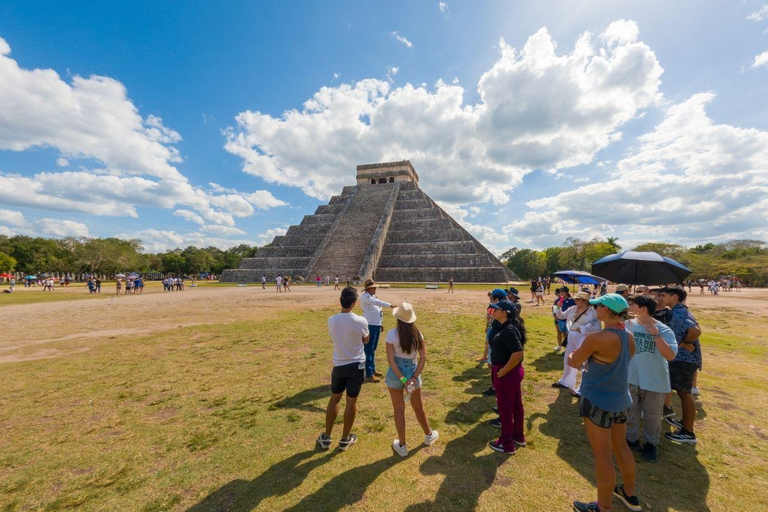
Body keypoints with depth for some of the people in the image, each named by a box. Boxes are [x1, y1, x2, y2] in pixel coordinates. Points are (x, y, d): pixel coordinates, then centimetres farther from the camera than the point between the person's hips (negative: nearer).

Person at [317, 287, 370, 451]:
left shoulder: (331, 321, -10)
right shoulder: (361, 321, -18)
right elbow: (366, 341, 0)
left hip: (338, 365, 3)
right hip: (356, 365, -2)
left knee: (334, 399, 20)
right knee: (351, 402, 13)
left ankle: (326, 437, 33)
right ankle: (345, 439, 29)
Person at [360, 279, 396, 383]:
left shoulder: (373, 296, 14)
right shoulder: (365, 296, -14)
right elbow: (377, 302, -28)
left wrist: (380, 324, 20)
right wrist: (390, 305, -31)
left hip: (376, 325, 9)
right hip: (370, 326, -9)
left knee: (373, 349, 18)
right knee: (369, 350, -4)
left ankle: (372, 370, 30)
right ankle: (369, 375, 2)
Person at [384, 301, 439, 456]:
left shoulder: (391, 334, -16)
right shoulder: (417, 333, -7)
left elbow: (391, 360, -17)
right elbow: (423, 357, -9)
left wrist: (403, 380, -14)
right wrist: (414, 377, -10)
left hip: (395, 373, -2)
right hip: (413, 371, 3)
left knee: (399, 410, 14)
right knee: (418, 407, 25)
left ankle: (402, 446, 29)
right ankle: (429, 436, 47)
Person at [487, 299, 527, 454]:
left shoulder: (508, 330, -26)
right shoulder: (504, 326, 4)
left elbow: (518, 353, -33)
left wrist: (503, 371, -24)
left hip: (507, 373, -10)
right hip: (514, 371, 10)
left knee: (505, 408, 8)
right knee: (516, 405, 23)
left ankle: (506, 444, 26)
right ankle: (519, 437, 42)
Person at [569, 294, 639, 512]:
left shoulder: (596, 338, -27)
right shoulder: (629, 337, -2)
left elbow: (574, 362, -12)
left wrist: (574, 355, 8)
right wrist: (584, 356, 5)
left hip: (599, 402, -8)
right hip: (621, 400, 8)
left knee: (602, 456, 8)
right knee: (621, 447, 25)